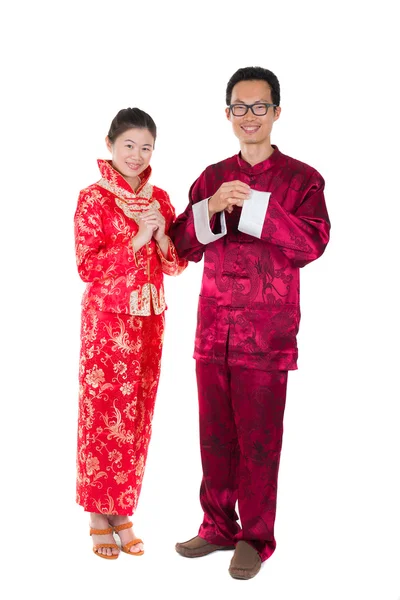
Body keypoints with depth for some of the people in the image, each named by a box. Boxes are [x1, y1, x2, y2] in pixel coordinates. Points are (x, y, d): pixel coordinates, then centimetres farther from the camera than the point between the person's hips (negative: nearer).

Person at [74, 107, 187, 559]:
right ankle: (99, 517, 16)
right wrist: (136, 240, -17)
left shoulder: (160, 199, 9)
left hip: (149, 319, 5)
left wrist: (162, 236, -10)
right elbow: (88, 266, -11)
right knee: (102, 415, 1)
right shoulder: (93, 198, -5)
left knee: (138, 417, 9)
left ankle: (123, 512, 22)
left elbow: (178, 265, 9)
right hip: (107, 319, -4)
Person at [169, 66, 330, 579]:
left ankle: (255, 538, 18)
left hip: (266, 332, -4)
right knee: (215, 435, 11)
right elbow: (184, 246, 7)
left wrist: (254, 205, -21)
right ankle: (218, 527, 27)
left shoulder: (300, 178, 0)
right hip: (213, 326, 4)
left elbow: (312, 244, -13)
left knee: (259, 440, 2)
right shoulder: (212, 177, 12)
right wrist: (211, 208, -12)